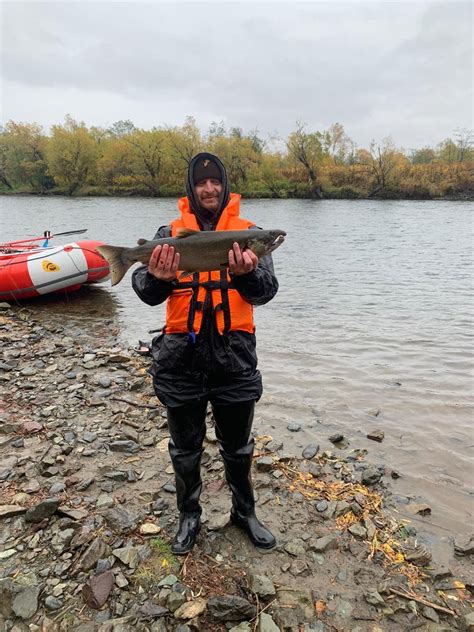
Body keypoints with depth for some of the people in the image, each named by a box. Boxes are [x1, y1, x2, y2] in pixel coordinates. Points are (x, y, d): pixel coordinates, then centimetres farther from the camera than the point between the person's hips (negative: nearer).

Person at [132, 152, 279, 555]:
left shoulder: (248, 233, 0)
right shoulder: (170, 233, 3)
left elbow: (265, 291, -12)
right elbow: (147, 293, -7)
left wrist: (246, 273, -34)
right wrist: (157, 278, -30)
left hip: (234, 358, 0)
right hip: (181, 359, 1)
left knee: (238, 446, 18)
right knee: (185, 448, 18)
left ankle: (245, 512, 43)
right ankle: (189, 516, 42)